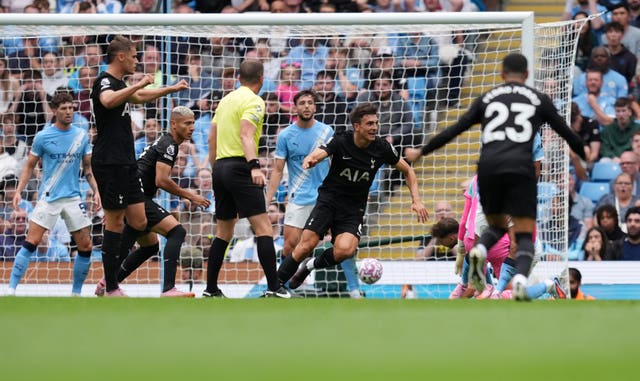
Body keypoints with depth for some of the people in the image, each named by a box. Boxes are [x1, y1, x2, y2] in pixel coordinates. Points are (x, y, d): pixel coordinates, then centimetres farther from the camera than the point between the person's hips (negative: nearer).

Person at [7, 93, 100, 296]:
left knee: (86, 247, 0)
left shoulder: (81, 136, 6)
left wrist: (96, 191, 4)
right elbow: (30, 166, 6)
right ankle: (11, 290, -12)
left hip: (73, 197, 3)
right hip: (48, 197, -3)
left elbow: (87, 167, 15)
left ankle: (76, 293, 15)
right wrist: (19, 191, -4)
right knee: (31, 243, -14)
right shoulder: (43, 137, -2)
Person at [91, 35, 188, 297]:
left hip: (125, 163, 10)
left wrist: (171, 89, 47)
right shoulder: (105, 82, -12)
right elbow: (108, 101, -37)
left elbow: (140, 97, 41)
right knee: (115, 223, -7)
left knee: (138, 223, 7)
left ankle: (110, 275, 15)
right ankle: (111, 289, -3)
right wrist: (139, 84, -33)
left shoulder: (118, 84, 19)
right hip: (110, 164, -10)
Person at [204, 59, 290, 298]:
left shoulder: (226, 99, 17)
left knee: (224, 231, 15)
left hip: (220, 166, 8)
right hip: (239, 166, -8)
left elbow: (212, 137, 20)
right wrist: (254, 165, -31)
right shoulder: (254, 101, -6)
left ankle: (211, 289, 15)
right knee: (263, 227, -12)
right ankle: (273, 288, -20)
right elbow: (246, 135, -21)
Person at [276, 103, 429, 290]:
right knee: (306, 246, -16)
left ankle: (311, 265, 3)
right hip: (329, 200, -1)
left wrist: (416, 200, -5)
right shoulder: (341, 142, -13)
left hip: (354, 209, 1)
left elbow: (407, 170, 7)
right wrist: (310, 160, -54)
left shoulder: (382, 147, -7)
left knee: (345, 249, -25)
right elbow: (318, 154, -29)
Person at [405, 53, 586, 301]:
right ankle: (520, 279, -29)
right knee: (524, 235, 1)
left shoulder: (487, 99, 19)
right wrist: (589, 158, 38)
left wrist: (421, 152, 27)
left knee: (497, 226, 21)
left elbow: (454, 130, 17)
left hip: (488, 169, 2)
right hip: (520, 169, -2)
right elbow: (566, 133, 22)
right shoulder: (539, 100, 16)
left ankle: (478, 252, -13)